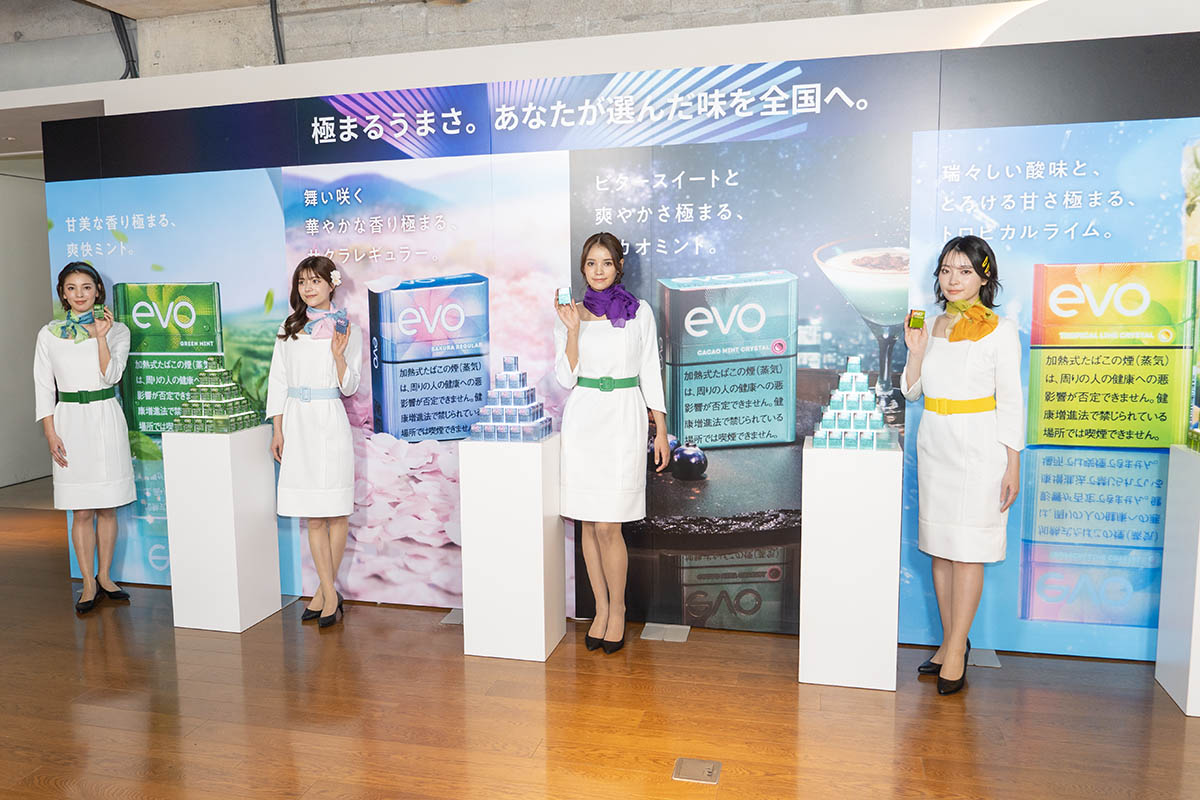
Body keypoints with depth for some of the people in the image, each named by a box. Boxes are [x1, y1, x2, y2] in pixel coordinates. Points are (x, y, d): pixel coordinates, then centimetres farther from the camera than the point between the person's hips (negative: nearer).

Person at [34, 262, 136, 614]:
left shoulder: (117, 330, 4)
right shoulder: (49, 334, 6)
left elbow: (111, 376, -8)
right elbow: (43, 387, 5)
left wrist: (100, 336, -15)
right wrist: (51, 434, -2)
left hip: (106, 419, 0)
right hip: (70, 421, 0)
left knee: (107, 507, 6)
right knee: (82, 511, 2)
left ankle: (104, 576, 20)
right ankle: (88, 584, 11)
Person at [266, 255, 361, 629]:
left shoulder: (346, 329, 2)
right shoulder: (289, 328, 11)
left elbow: (348, 387, -2)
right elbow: (278, 380, 11)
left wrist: (338, 354, -19)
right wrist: (277, 430, 6)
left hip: (329, 422, -3)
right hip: (297, 422, 3)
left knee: (336, 510, 0)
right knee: (313, 516, 4)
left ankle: (325, 590, 15)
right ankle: (329, 593, 11)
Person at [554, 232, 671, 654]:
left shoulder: (639, 311, 2)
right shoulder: (570, 312, 6)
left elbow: (650, 373, 4)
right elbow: (566, 378, 0)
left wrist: (661, 431, 1)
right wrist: (573, 330, -11)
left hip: (624, 418, -2)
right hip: (582, 418, 3)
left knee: (608, 526, -6)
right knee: (588, 523, 7)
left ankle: (617, 611, 15)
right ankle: (601, 609, 22)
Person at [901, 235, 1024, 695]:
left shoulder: (999, 330, -5)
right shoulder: (932, 326, 10)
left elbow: (1010, 402, -5)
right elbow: (912, 391, 13)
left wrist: (1013, 466, -9)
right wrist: (916, 352, -4)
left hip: (978, 449, -5)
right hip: (934, 445, 6)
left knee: (967, 551, -2)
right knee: (939, 548, 9)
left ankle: (956, 649, 7)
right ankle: (951, 642, 20)